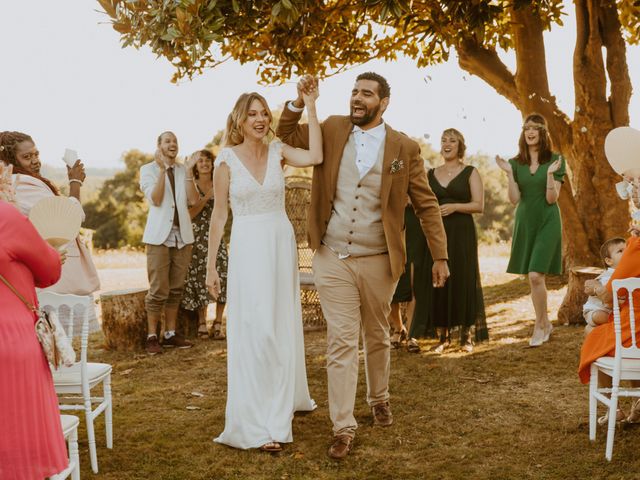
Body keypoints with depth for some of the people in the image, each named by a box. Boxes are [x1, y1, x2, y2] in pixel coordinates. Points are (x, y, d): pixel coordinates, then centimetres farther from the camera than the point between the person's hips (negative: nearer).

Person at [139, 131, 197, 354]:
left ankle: (170, 334, 16)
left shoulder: (183, 170, 10)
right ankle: (152, 337, 0)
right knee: (158, 290, -7)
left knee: (176, 288, 8)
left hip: (182, 235, 4)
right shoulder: (148, 169, 1)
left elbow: (193, 199, -2)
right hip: (160, 236, -4)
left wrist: (188, 172, -11)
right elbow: (155, 199, -14)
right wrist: (162, 169, -18)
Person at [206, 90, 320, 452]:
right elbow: (219, 215, 0)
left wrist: (310, 107, -14)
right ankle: (258, 424, 1)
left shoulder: (278, 152, 2)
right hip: (248, 248, -3)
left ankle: (288, 397, 36)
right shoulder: (227, 160, -3)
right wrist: (211, 265, -1)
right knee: (255, 332, -4)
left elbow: (316, 156, -18)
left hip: (282, 243, 3)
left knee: (284, 326, 16)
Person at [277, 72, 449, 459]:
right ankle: (344, 428, 4)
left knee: (377, 337, 17)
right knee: (341, 343, -1)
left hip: (378, 261, 0)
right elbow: (287, 137, 15)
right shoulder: (332, 130, 3)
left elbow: (427, 205, 0)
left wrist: (440, 256, -4)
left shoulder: (405, 148, -3)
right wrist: (300, 101, -3)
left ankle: (379, 398, 40)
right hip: (333, 260, 1)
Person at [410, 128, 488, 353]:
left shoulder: (470, 173, 3)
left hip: (462, 233, -3)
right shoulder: (431, 174, 14)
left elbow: (479, 205, -4)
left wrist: (454, 207, -16)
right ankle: (442, 335, 9)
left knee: (463, 281, -2)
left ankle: (467, 335, 8)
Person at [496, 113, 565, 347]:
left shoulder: (555, 160, -4)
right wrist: (509, 173, -11)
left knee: (536, 275, -15)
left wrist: (550, 174, -21)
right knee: (534, 277, 9)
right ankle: (546, 323, 26)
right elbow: (514, 199, -1)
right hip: (525, 222, 4)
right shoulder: (516, 163, 5)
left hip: (547, 223, -4)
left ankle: (539, 326, 0)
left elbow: (552, 198, -8)